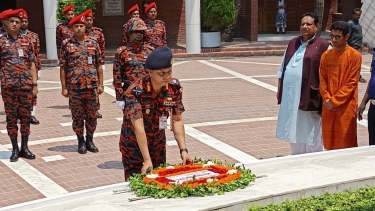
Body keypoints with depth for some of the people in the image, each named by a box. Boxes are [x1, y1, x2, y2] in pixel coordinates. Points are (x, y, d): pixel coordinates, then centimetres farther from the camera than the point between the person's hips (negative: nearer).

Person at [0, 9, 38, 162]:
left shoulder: (26, 42, 8)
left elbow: (32, 64, 10)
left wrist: (34, 84, 4)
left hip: (26, 86, 3)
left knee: (26, 117, 7)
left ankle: (24, 148, 16)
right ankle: (15, 149, 11)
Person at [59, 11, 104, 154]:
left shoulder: (93, 43, 5)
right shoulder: (67, 44, -1)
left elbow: (99, 66, 7)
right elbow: (63, 67, -1)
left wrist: (101, 84, 2)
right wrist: (64, 87, -4)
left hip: (92, 86, 2)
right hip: (74, 87, -2)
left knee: (92, 115, 8)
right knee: (77, 116, 6)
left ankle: (90, 140, 22)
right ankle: (81, 142, 18)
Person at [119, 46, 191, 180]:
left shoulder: (174, 87, -13)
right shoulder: (135, 91, -28)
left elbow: (177, 121, -8)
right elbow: (138, 127, -32)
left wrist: (183, 149, -17)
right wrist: (147, 160, -36)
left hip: (158, 142, 4)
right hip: (133, 143, -4)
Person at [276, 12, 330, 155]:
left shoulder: (323, 46, -5)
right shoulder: (292, 44, 12)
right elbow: (283, 68, 17)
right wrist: (279, 89, 14)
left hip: (309, 95, -6)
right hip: (290, 94, 6)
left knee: (309, 131, 2)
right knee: (294, 129, 14)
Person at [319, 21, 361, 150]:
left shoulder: (355, 56, -7)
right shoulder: (325, 55, 7)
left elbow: (351, 83, -10)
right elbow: (322, 80, 7)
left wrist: (334, 101, -13)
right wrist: (327, 100, -7)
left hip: (346, 106, -4)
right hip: (328, 107, 5)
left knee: (346, 142, -1)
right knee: (329, 141, 10)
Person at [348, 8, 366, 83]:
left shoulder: (357, 22, 14)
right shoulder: (350, 23, -14)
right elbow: (348, 36, -17)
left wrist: (360, 46, 19)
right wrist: (349, 46, -19)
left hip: (358, 46, 9)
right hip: (353, 46, -9)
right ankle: (359, 77, 1)